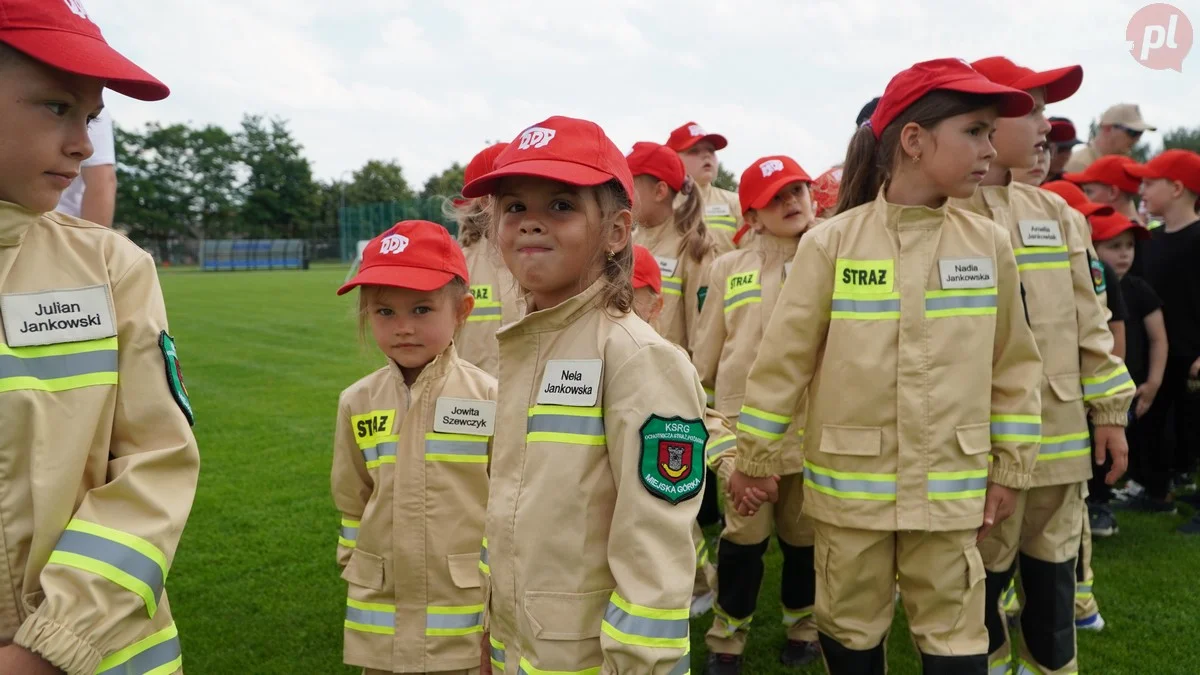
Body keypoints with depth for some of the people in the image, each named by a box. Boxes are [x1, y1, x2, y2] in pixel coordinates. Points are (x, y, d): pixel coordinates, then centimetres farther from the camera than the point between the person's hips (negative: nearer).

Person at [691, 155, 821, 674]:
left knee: (805, 537, 15)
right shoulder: (728, 269, 5)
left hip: (815, 426, 0)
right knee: (743, 539, 7)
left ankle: (802, 629, 36)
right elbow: (707, 351, 10)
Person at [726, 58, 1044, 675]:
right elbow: (783, 358, -5)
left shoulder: (988, 245, -1)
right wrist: (756, 457, 0)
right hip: (851, 481, -2)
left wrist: (1010, 465, 8)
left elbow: (1014, 364, 7)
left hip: (950, 485, 2)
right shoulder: (831, 243, -10)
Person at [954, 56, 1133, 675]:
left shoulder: (1057, 214, 10)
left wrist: (1109, 409, 11)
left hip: (1059, 436, 6)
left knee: (1053, 581, 17)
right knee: (980, 586, 9)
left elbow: (1089, 320, 13)